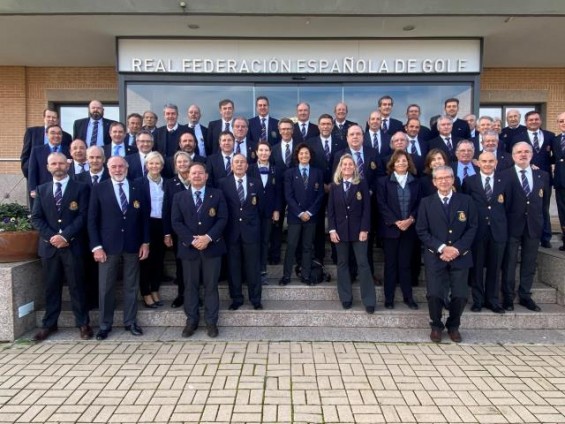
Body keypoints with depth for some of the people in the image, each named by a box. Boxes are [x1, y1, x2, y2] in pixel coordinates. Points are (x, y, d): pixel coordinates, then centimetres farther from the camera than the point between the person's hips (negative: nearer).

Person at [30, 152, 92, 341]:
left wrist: (65, 236, -15)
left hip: (72, 245, -3)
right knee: (51, 287, 10)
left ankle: (83, 323, 12)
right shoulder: (42, 189, 12)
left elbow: (83, 216, -7)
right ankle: (49, 324, 21)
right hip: (48, 245, 3)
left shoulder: (80, 188, 1)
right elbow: (36, 218, 5)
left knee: (76, 286, 2)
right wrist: (51, 236, -9)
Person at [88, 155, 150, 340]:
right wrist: (96, 246, -8)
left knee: (131, 286, 9)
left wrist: (145, 242, 1)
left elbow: (145, 218, 8)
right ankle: (105, 325, 19)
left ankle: (130, 322, 22)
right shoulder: (99, 189, 1)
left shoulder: (137, 189, 7)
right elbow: (92, 220, -1)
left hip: (133, 245, 2)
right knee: (106, 287, 6)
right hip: (108, 245, -1)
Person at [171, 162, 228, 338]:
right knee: (190, 286, 7)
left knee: (211, 285, 4)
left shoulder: (217, 195, 5)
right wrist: (192, 240, -14)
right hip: (189, 247, 1)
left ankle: (211, 322, 13)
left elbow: (222, 219, -3)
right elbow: (176, 223, -1)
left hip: (212, 246, -1)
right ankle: (191, 321, 18)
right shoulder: (179, 197, 8)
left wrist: (208, 237, -16)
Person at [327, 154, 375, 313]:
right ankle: (346, 298, 17)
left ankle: (369, 301, 2)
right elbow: (330, 210, 4)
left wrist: (364, 229, -11)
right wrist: (332, 230, -5)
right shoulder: (334, 186, 6)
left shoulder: (362, 184, 0)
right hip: (340, 230, 3)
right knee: (342, 263, 7)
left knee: (363, 263, -4)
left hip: (358, 230, -2)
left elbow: (366, 208, -4)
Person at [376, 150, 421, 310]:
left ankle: (408, 296, 16)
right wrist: (396, 222, -14)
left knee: (406, 263, 7)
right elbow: (381, 204, -6)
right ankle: (389, 298, 11)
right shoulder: (383, 181, 1)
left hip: (409, 228, 2)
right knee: (390, 263, 4)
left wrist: (411, 219, -12)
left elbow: (419, 204, 5)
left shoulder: (415, 182, 10)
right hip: (390, 228, -2)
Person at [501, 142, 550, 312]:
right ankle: (508, 297, 14)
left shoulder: (543, 175, 8)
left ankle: (525, 296, 22)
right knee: (509, 263, 3)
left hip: (534, 226, 4)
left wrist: (539, 219, 8)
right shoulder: (504, 175, -4)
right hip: (512, 225, -3)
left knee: (529, 263, 10)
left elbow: (545, 201, 13)